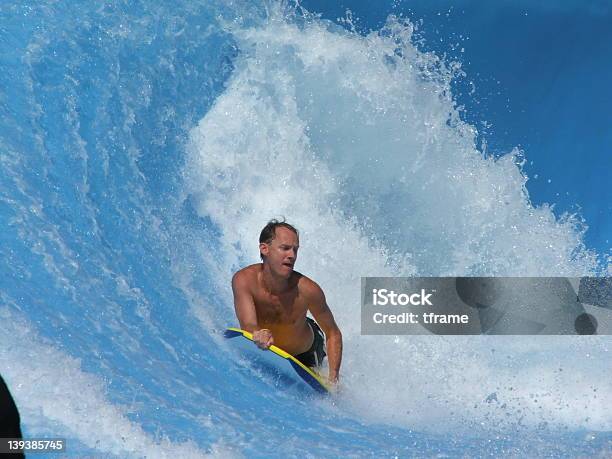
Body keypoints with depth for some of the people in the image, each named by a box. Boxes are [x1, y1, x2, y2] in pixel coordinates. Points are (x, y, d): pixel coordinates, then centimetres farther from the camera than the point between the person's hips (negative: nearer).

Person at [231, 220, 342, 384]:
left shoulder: (307, 290, -33)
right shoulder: (244, 280, -32)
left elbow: (333, 333, -19)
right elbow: (248, 325, -44)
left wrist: (333, 376, -29)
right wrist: (258, 334, -69)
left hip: (304, 354, -1)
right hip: (263, 351, 1)